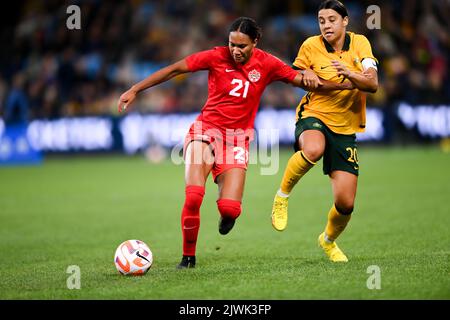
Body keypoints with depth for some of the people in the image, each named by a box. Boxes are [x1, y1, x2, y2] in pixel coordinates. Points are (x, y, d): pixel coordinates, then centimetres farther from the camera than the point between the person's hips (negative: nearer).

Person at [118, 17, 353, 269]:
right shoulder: (216, 57, -7)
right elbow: (174, 69, -4)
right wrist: (134, 90, -4)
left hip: (237, 139, 1)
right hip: (206, 129, -1)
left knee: (229, 208, -15)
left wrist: (346, 84, -5)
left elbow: (302, 80, 2)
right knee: (193, 196, -21)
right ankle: (188, 257, 0)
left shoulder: (266, 64, -3)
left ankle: (227, 215, 27)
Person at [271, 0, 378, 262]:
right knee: (313, 150, -43)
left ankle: (329, 240, 31)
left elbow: (373, 84, -11)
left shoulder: (360, 43, -1)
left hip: (345, 129, 2)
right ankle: (282, 196, -16)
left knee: (345, 203, -4)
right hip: (314, 116, -2)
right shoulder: (311, 46, -3)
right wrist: (307, 74, -7)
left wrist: (349, 74, -29)